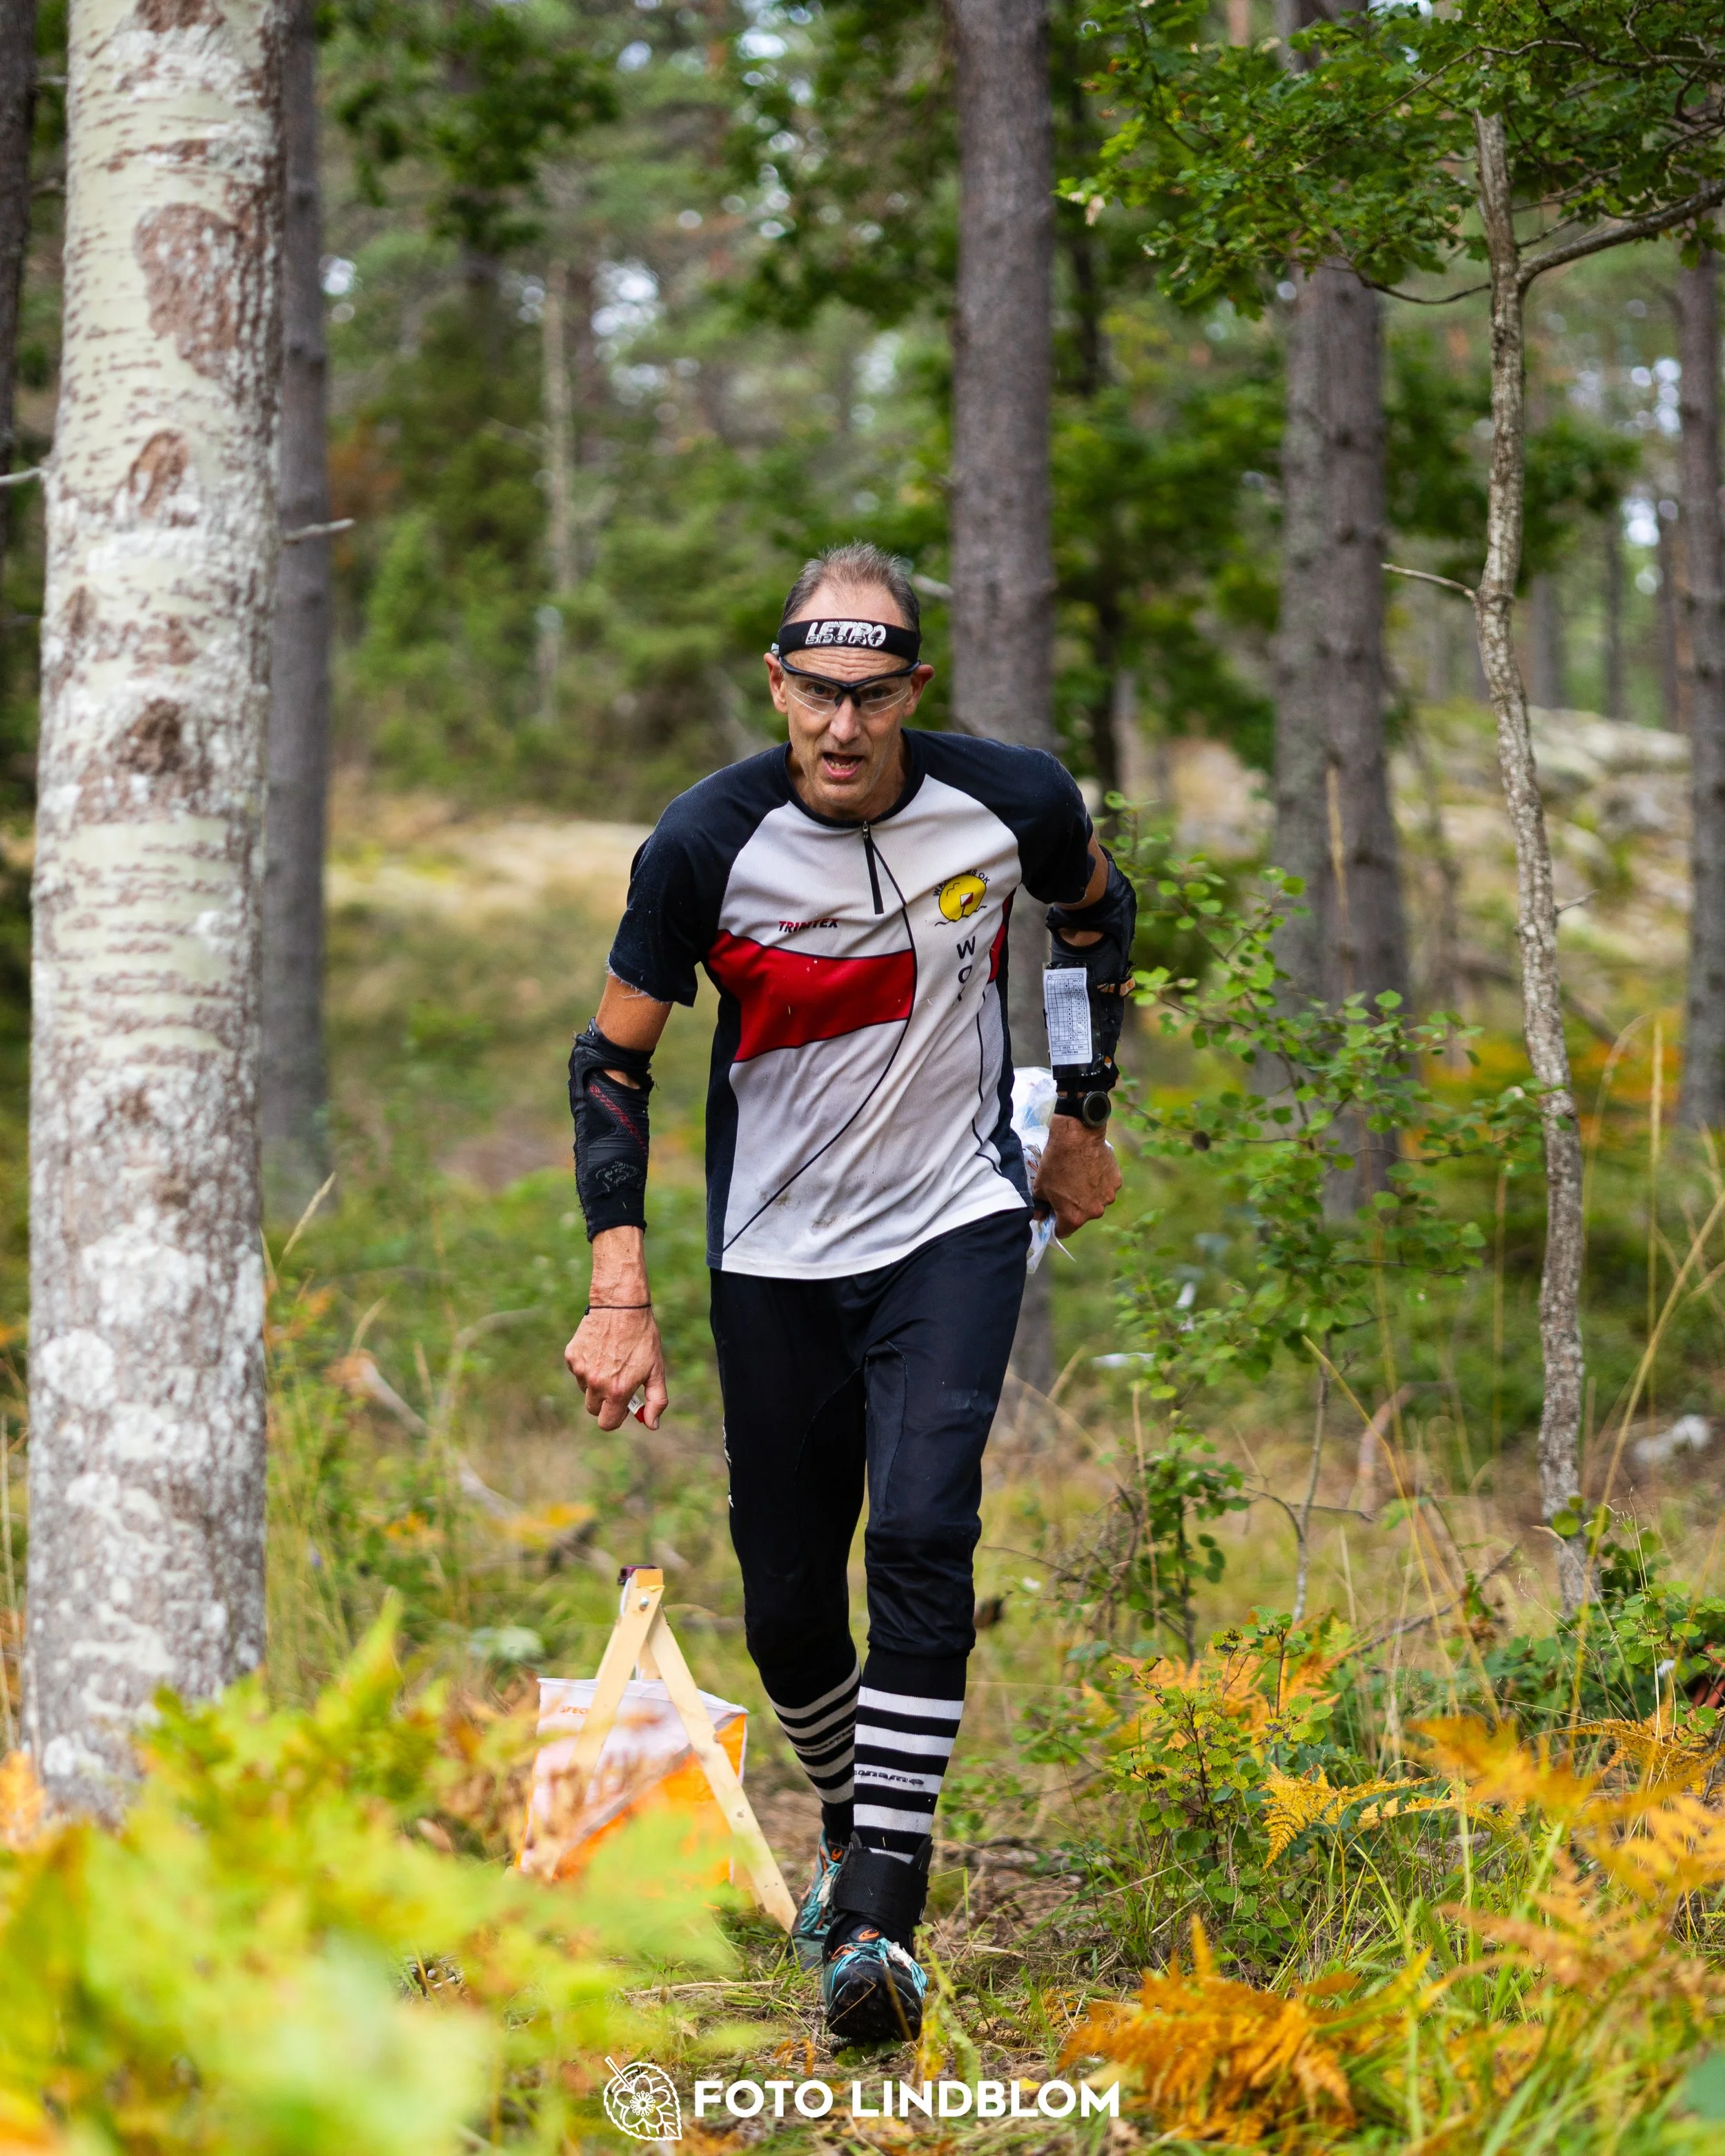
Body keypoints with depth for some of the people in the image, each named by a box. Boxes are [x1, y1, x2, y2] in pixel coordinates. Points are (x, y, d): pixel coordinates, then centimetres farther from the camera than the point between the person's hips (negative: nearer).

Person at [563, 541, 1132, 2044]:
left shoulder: (1011, 802, -13)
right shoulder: (707, 843, -16)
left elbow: (1097, 913, 11)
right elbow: (614, 1062, -7)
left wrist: (1084, 1119, 14)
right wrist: (621, 1293, -14)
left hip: (957, 1223, -1)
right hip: (776, 1255, 1)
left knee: (923, 1537, -20)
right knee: (788, 1598, 5)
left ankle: (882, 1916, -18)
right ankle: (848, 1826, 35)